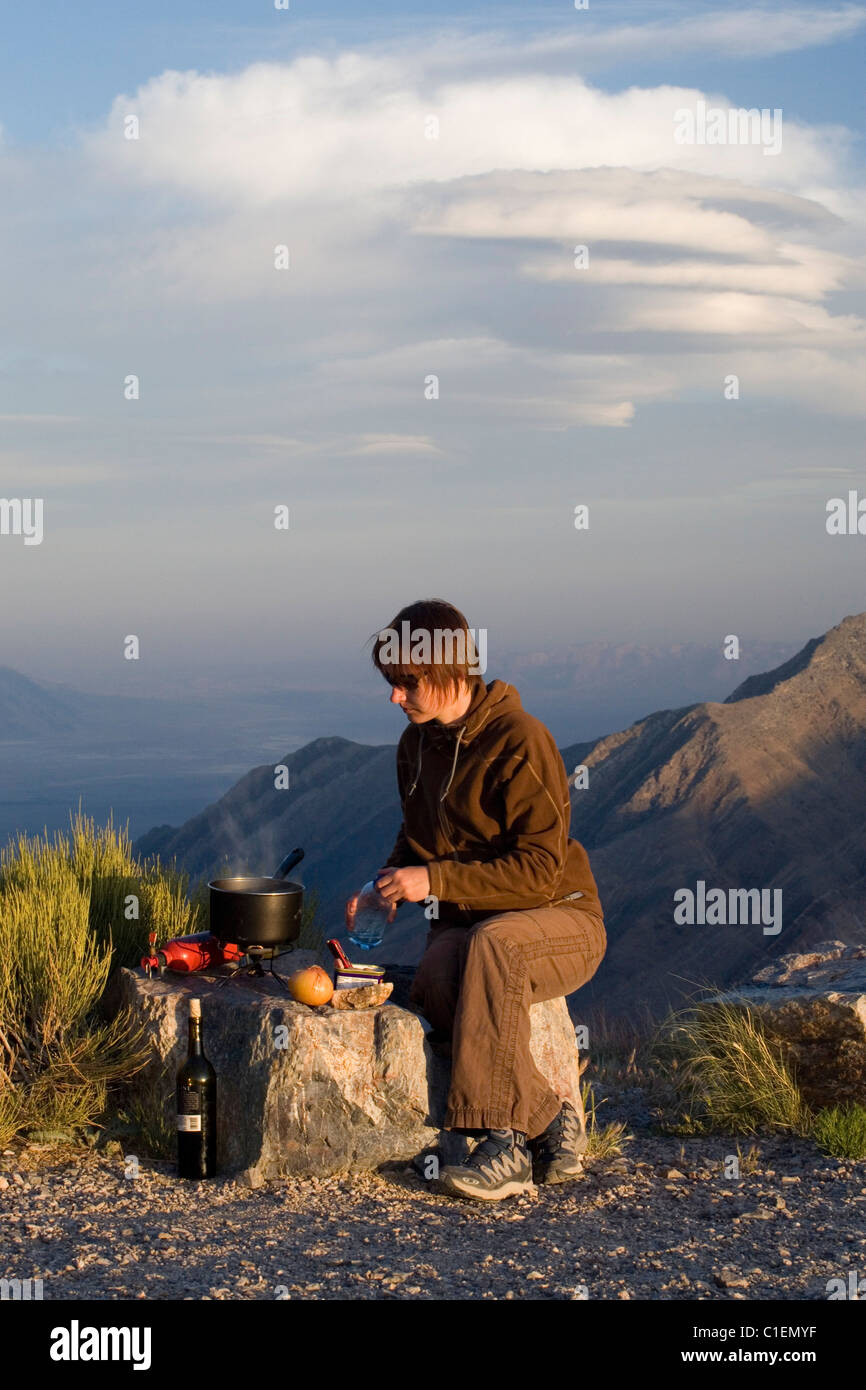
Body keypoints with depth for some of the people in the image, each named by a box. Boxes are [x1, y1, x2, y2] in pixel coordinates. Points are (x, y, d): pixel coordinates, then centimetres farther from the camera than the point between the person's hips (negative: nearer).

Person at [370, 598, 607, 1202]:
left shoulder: (520, 740, -16)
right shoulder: (417, 743, 8)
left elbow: (540, 872, -20)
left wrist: (435, 880, -24)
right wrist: (390, 881, 1)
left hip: (562, 922, -5)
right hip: (465, 923, 5)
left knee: (490, 942, -41)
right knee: (435, 979, -32)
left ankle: (504, 1141, -37)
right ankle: (549, 1121, -23)